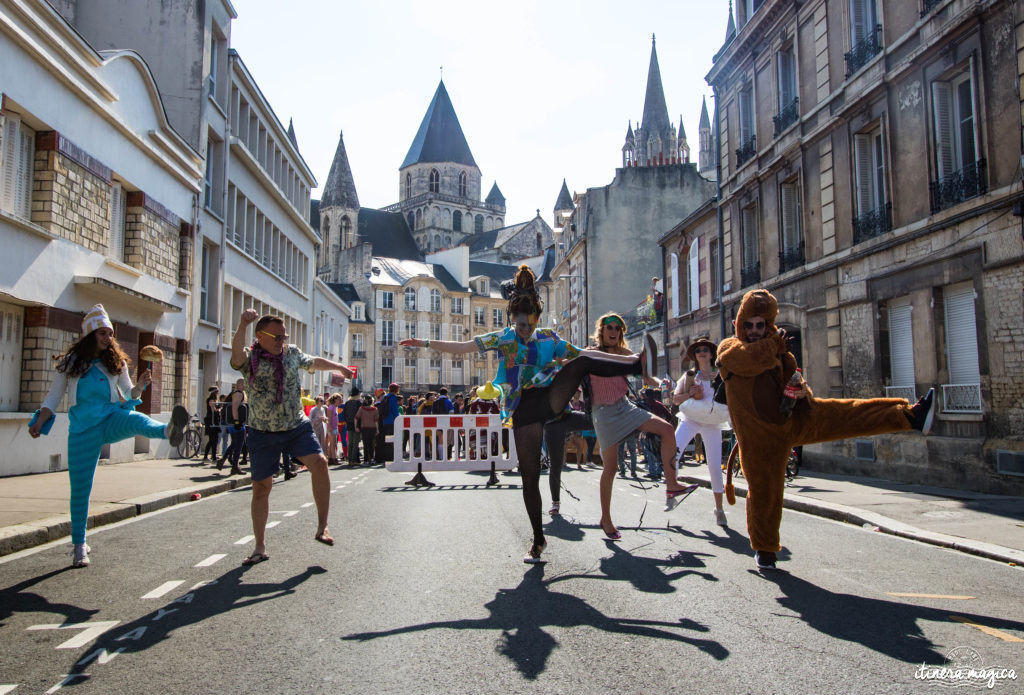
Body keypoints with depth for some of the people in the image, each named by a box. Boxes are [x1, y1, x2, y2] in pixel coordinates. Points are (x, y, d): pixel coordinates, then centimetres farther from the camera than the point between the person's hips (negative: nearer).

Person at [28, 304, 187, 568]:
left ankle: (169, 431, -72)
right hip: (83, 430, 0)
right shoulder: (70, 362, 7)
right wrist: (39, 423, -4)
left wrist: (140, 385, -9)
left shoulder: (116, 362, 11)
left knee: (136, 419, -37)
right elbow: (53, 397, 9)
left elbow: (128, 396, 12)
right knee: (80, 488, 3)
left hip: (111, 420, 0)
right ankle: (79, 545, 18)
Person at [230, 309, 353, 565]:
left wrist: (339, 367, 40)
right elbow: (237, 352, -32)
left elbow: (314, 362, 27)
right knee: (261, 487, 4)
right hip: (263, 432, -2)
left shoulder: (292, 353, 6)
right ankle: (260, 547, 21)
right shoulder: (250, 358, -7)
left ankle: (322, 527, -8)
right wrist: (242, 327, -50)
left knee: (319, 462, -21)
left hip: (297, 427, 2)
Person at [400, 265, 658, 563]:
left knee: (583, 361, -25)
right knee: (530, 476, -1)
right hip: (524, 410, 0)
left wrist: (625, 361, 0)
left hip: (551, 399, 0)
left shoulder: (549, 338, 9)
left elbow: (581, 355, 9)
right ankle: (538, 540, 15)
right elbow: (463, 346, 6)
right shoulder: (502, 338, 8)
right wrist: (426, 343, 0)